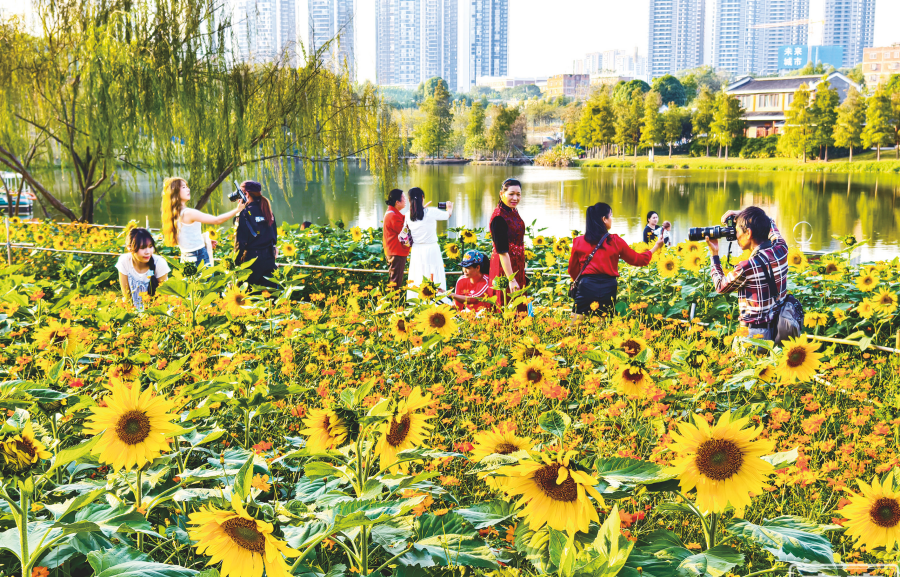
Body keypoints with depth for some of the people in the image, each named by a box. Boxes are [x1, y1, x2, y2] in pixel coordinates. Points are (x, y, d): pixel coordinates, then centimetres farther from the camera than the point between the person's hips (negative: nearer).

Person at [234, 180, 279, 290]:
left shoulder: (245, 213, -10)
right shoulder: (267, 211, 9)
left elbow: (240, 240, -11)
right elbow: (274, 235, 15)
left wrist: (236, 261, -6)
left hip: (252, 257, -6)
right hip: (269, 258, 6)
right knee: (269, 288, 7)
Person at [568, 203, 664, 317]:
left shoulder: (579, 242, 2)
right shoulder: (615, 241, 2)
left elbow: (573, 270, 11)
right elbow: (638, 260, 13)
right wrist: (655, 247, 28)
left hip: (586, 287, 0)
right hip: (608, 289, 0)